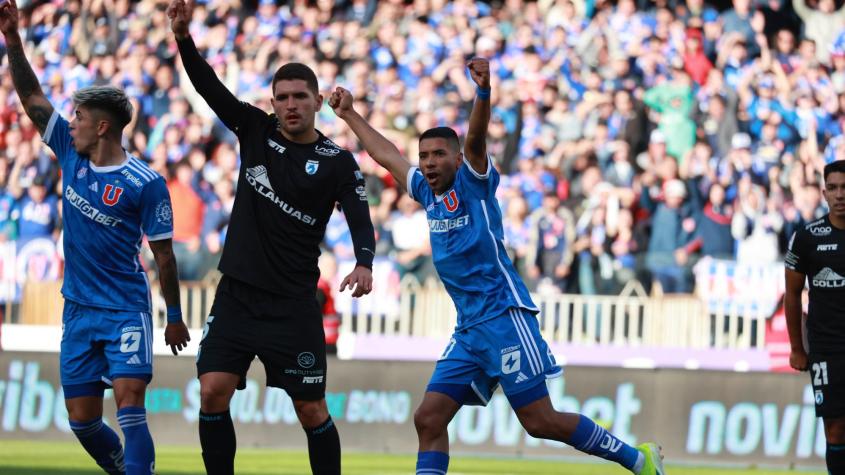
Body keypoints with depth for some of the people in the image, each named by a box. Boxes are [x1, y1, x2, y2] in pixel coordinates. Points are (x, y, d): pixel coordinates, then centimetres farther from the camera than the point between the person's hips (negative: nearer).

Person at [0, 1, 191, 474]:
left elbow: (164, 254, -4)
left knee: (129, 409, -17)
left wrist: (175, 317, -1)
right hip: (79, 309, 6)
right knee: (83, 421, 6)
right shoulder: (71, 154, 4)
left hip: (126, 311, -6)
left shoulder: (146, 183, -11)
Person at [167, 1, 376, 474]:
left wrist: (364, 264, -30)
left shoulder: (338, 163, -3)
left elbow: (361, 222, -9)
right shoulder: (255, 130, 5)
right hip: (237, 294, 3)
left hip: (293, 306, -2)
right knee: (213, 394, -9)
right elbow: (208, 86, -4)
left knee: (312, 410, -2)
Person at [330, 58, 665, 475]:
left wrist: (483, 91, -40)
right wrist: (349, 115, 36)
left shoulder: (473, 183, -3)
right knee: (429, 419, -2)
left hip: (504, 317, -8)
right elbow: (386, 154, 30)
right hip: (468, 330, 8)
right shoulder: (428, 192, 16)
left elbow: (475, 138, -22)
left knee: (541, 422, -10)